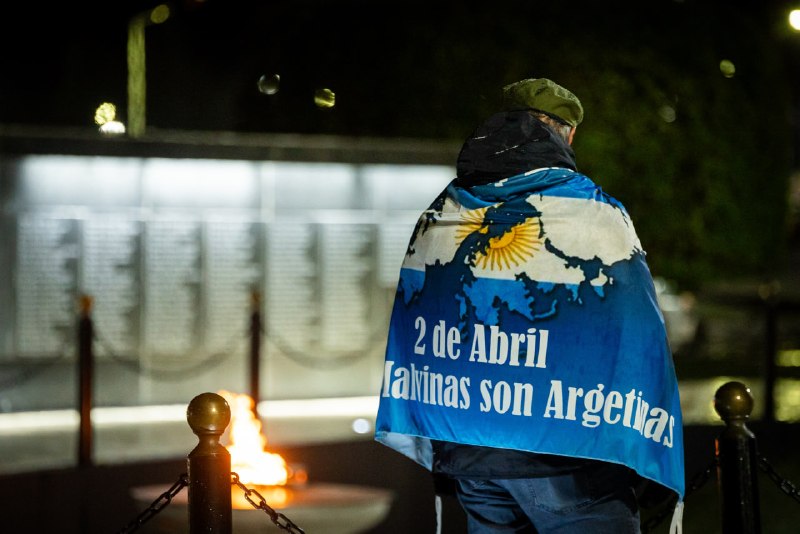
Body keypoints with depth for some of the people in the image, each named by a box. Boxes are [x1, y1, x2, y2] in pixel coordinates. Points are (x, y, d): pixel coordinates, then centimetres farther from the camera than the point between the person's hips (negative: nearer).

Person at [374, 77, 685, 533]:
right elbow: (639, 346, -8)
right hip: (566, 458, -5)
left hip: (467, 455, 5)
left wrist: (433, 453, 20)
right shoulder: (598, 218, -7)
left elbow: (412, 342, 14)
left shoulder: (436, 221, 9)